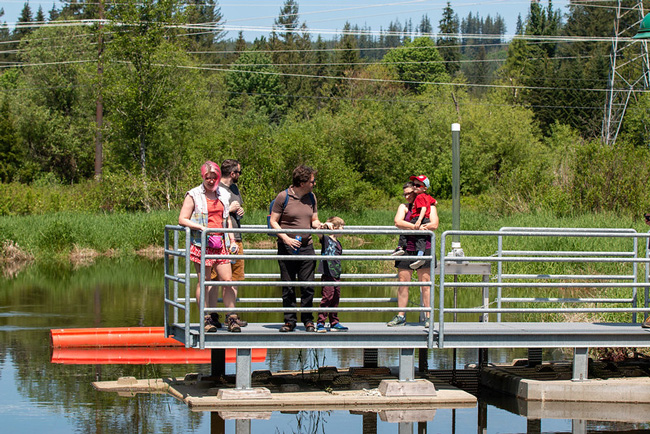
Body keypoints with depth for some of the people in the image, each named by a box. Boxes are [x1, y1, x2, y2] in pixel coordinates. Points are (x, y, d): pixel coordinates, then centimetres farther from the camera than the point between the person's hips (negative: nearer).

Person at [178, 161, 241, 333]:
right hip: (201, 245, -4)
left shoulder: (222, 196, 17)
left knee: (228, 280, -3)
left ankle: (231, 318, 4)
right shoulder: (193, 195, 1)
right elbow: (182, 219, -4)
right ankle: (206, 319, 6)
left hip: (220, 244, 4)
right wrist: (202, 228, -15)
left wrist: (232, 241, 15)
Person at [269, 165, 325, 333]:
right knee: (288, 287, 2)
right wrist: (286, 238, -15)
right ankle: (290, 320, 10)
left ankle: (308, 320, 10)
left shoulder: (311, 197, 10)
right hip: (287, 248, -3)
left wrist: (318, 225, -6)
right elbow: (273, 221, -3)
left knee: (308, 286, 0)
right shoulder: (283, 197, -5)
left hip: (306, 246, 3)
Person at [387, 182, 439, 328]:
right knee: (403, 282, 1)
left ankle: (428, 317, 0)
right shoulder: (404, 207, 13)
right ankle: (401, 316, 7)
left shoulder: (429, 206, 9)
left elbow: (434, 225, -7)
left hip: (424, 248, -2)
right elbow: (398, 222, -5)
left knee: (425, 283, -4)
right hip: (407, 248, 2)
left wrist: (409, 226, -12)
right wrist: (416, 227, -18)